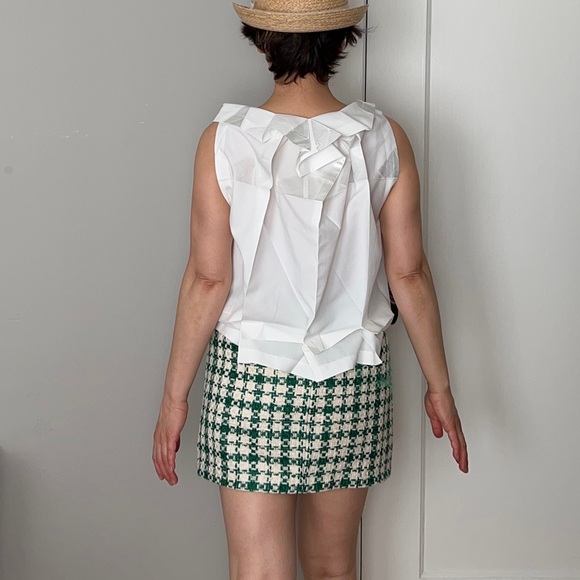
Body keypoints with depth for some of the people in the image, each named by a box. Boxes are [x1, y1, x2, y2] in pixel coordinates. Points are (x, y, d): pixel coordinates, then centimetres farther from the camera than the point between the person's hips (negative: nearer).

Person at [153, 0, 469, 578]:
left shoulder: (224, 141, -10)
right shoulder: (384, 140, -6)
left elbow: (208, 279, -9)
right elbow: (408, 274, -3)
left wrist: (174, 395, 0)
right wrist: (438, 385, 8)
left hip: (248, 378, -2)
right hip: (352, 379, 2)